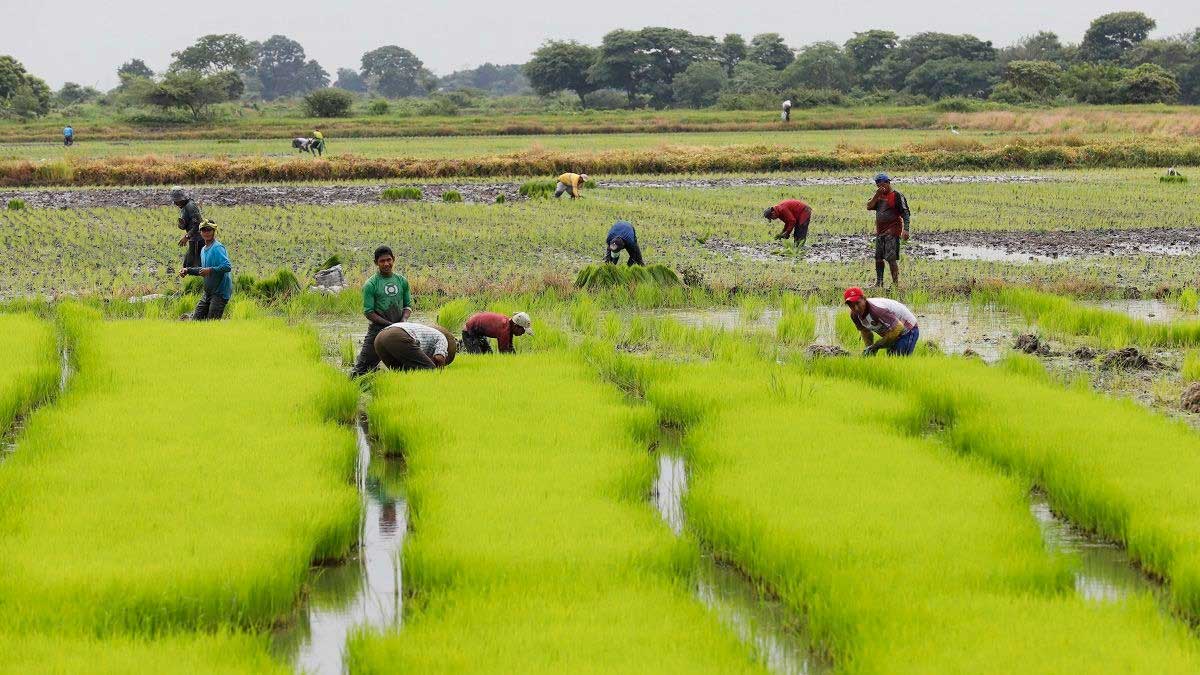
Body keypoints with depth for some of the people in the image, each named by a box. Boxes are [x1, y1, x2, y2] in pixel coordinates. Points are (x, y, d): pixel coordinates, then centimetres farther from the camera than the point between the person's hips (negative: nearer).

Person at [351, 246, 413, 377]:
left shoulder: (402, 281, 8)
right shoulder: (370, 285, -7)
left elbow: (408, 305, 13)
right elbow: (368, 312, -9)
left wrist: (403, 320, -8)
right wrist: (389, 325, -16)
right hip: (378, 330, -4)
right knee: (362, 367, -6)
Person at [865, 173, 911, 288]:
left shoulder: (897, 196, -8)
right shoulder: (879, 196, 14)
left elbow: (906, 213, -11)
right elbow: (869, 207, 5)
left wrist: (906, 230, -20)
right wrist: (877, 195, -7)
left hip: (892, 232, -8)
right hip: (880, 231, 8)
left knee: (891, 258, -11)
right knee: (878, 258, 11)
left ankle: (895, 283, -8)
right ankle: (878, 282, 21)